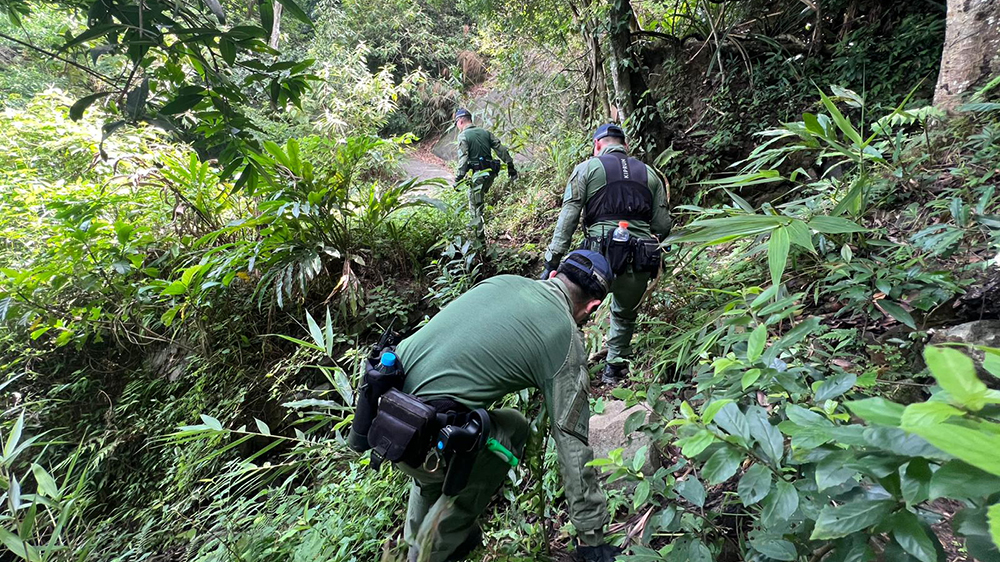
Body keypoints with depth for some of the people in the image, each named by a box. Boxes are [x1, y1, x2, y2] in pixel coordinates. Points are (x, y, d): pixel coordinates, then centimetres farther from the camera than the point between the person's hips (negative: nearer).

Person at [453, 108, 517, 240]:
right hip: (492, 172, 6)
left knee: (475, 206, 2)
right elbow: (500, 149, 8)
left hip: (478, 174, -6)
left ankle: (480, 236, 4)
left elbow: (463, 159, -16)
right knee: (480, 198, 24)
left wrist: (458, 178, -16)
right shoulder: (485, 132, 12)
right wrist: (510, 166, 11)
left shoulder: (463, 136, -5)